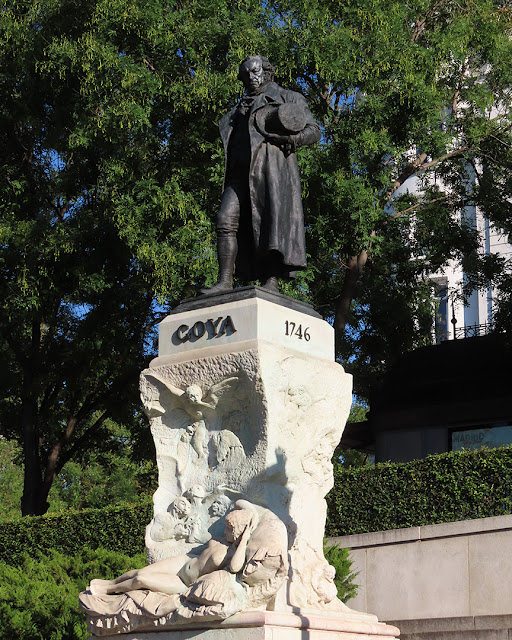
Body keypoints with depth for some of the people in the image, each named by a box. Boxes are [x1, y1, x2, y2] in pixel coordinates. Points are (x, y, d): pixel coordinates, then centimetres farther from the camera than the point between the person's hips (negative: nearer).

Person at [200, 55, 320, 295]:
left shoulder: (288, 98, 18)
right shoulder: (242, 108, 35)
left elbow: (313, 131, 8)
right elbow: (229, 137, 29)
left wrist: (288, 138, -10)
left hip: (272, 165, -5)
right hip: (242, 171, 5)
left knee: (273, 221, -17)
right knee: (226, 221, -14)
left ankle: (272, 282, -23)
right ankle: (225, 281, -20)